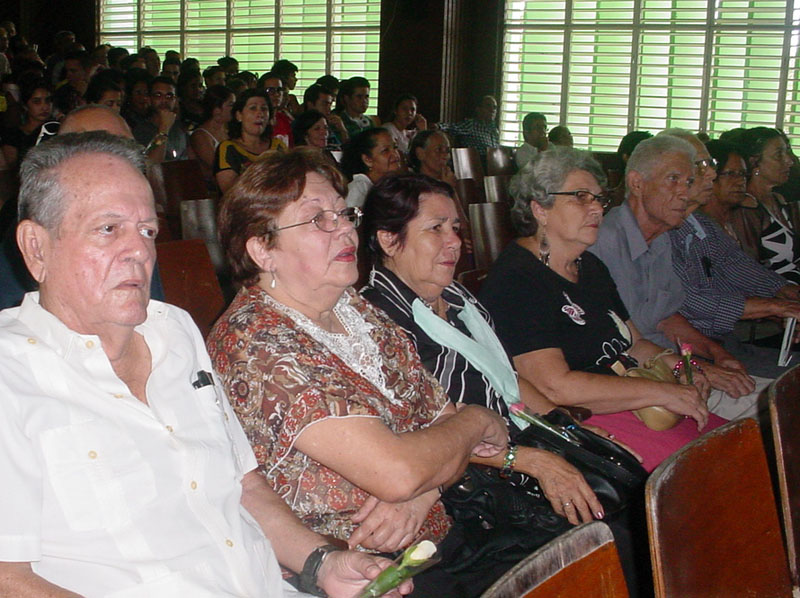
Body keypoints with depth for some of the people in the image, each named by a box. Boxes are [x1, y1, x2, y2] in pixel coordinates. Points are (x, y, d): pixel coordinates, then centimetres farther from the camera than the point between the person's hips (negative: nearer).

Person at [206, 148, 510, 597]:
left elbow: (442, 418, 7)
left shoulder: (357, 310, 8)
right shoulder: (255, 343, -18)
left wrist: (418, 497, -14)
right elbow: (396, 472, -24)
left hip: (433, 537, 8)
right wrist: (478, 422, -5)